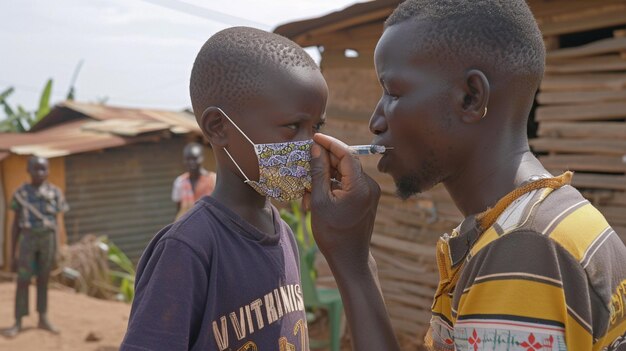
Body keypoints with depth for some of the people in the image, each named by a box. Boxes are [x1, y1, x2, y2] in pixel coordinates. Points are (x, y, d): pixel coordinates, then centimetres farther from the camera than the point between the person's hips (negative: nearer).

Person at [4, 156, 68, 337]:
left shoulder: (54, 192, 2)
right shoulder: (20, 193, 1)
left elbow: (56, 222, 4)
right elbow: (16, 224, 3)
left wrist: (57, 249, -1)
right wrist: (12, 253, 2)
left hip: (48, 239, 1)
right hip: (27, 239, -1)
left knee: (43, 279, 7)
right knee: (23, 280, -4)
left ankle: (43, 318, 16)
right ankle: (18, 323, 0)